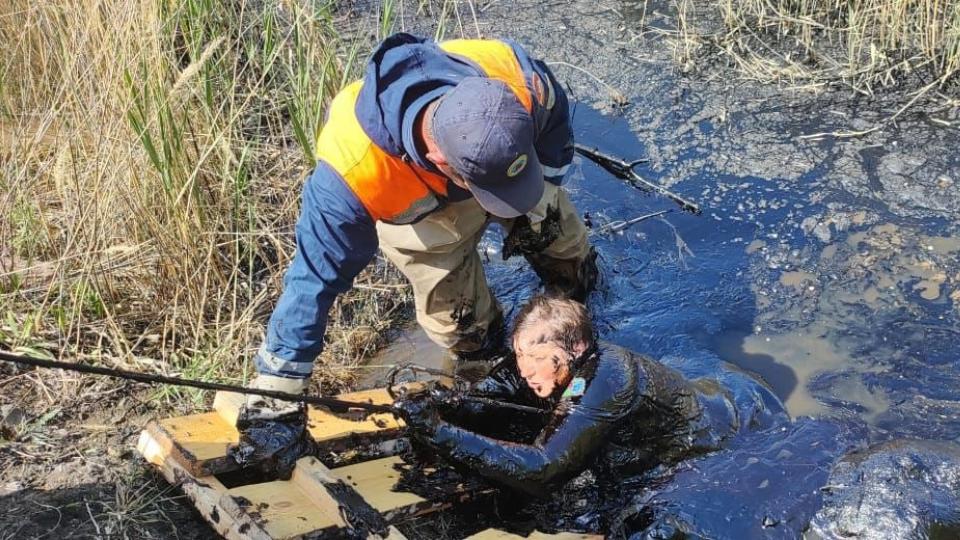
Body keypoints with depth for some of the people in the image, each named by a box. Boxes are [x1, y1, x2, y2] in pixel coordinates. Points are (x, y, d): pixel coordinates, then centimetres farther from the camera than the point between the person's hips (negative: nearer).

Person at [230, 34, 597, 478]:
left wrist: (536, 209, -10)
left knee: (575, 273, 15)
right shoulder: (353, 172, -50)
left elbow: (556, 126, -15)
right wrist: (273, 404, -36)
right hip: (415, 210, -2)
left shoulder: (518, 76, -42)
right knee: (467, 337, -2)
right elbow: (314, 280, -39)